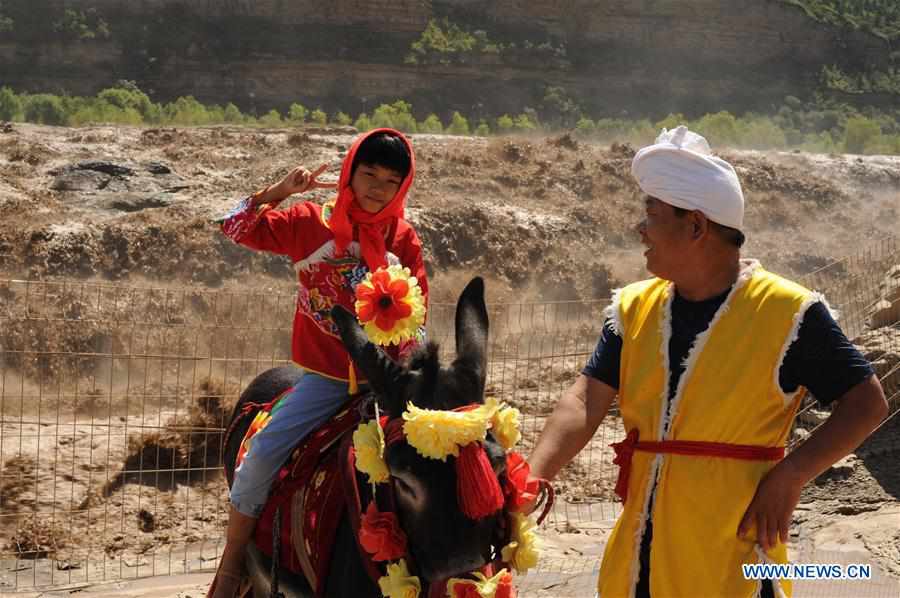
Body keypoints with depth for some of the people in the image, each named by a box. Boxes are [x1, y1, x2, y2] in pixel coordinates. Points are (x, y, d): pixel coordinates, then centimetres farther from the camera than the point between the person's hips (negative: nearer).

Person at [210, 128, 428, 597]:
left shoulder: (404, 240, 4)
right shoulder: (310, 223, 0)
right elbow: (238, 227, 1)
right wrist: (281, 190, -9)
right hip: (326, 377, -1)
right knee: (262, 453, -15)